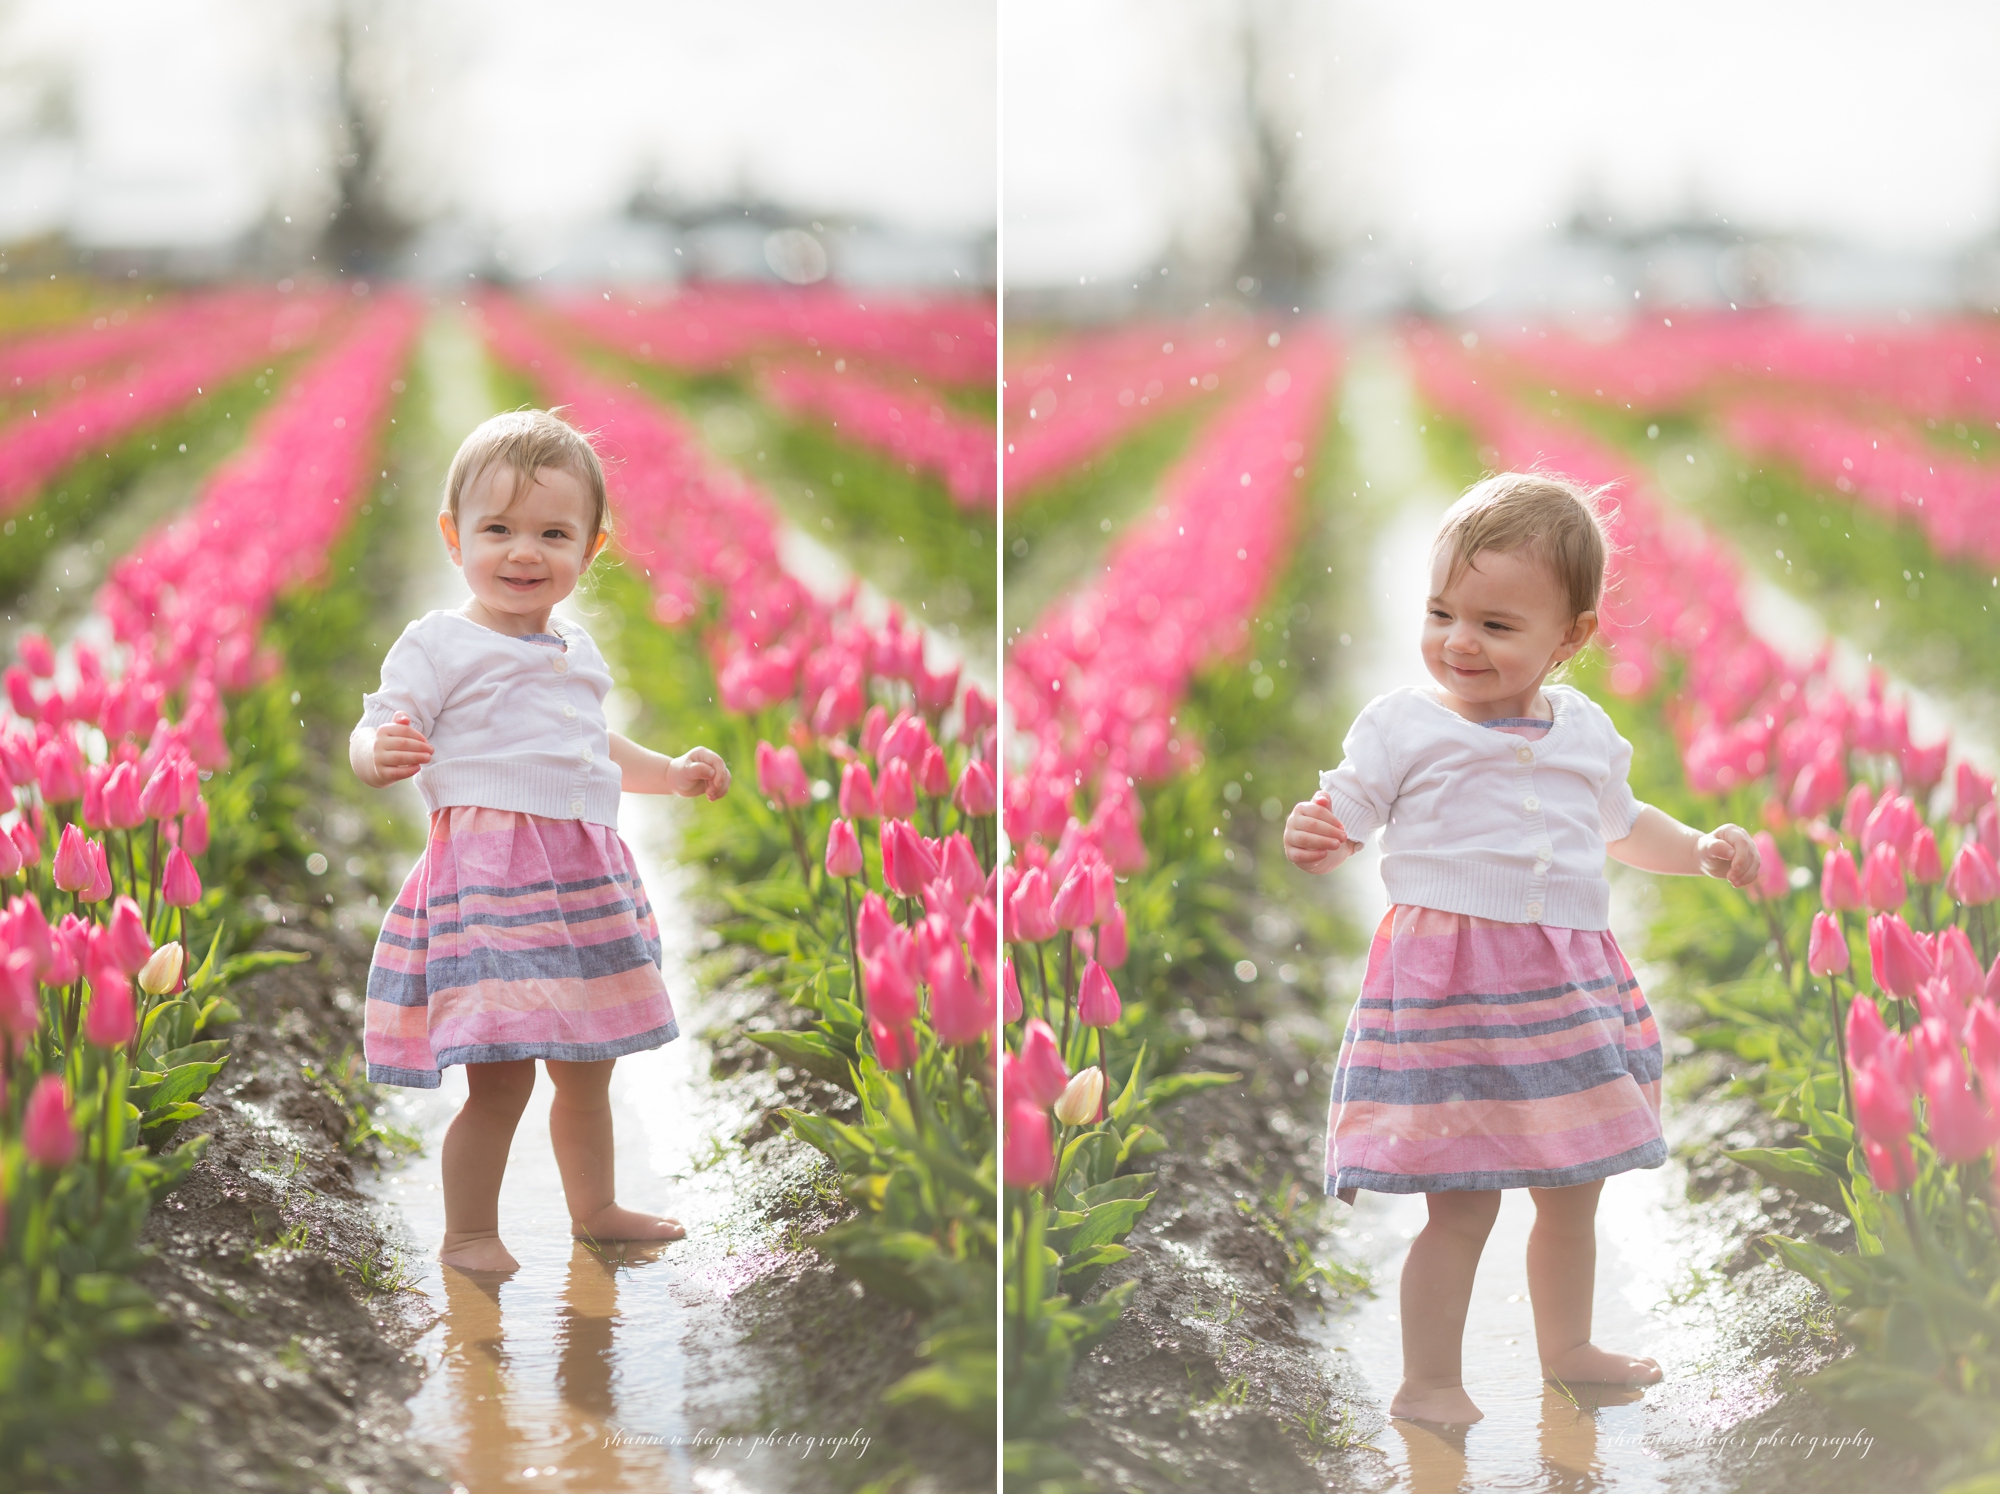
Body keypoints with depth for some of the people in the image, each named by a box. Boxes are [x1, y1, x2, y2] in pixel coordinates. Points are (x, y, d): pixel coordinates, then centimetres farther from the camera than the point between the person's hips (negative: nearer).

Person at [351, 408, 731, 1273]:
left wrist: (670, 773, 30)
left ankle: (594, 1209, 35)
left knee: (587, 1065, 17)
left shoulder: (576, 651, 16)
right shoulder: (438, 645, -7)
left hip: (582, 877, 7)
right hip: (487, 874, -7)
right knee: (501, 1073, -11)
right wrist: (384, 753, -35)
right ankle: (468, 1233, 4)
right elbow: (372, 742, -13)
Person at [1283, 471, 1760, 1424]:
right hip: (1447, 985, -6)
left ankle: (1565, 1347, 38)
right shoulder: (1401, 723, -7)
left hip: (1569, 984, 6)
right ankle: (1428, 1382, 8)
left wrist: (1701, 850, 14)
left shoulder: (1585, 730, 8)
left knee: (1572, 1189, 18)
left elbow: (1619, 824, 26)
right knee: (1462, 1202, -7)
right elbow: (1343, 824, -4)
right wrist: (1310, 840, -26)